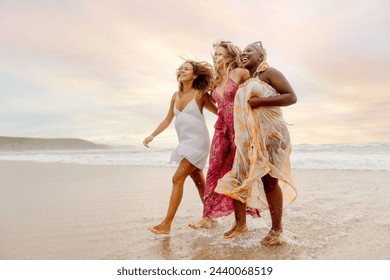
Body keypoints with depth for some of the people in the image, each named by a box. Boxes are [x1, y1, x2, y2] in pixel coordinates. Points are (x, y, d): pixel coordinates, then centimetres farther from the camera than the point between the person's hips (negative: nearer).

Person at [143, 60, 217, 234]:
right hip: (185, 143, 7)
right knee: (199, 182, 13)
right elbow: (167, 120, 18)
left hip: (197, 141, -7)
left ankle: (167, 224, -9)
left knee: (177, 179, -13)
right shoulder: (176, 95, 11)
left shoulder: (200, 94, -6)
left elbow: (219, 112, 3)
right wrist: (152, 135, 15)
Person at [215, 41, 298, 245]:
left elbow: (291, 97, -8)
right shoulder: (245, 82, 22)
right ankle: (240, 222, 13)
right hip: (247, 138, 7)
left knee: (269, 179, -7)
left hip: (269, 134, -7)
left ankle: (276, 230, 4)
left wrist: (260, 101, -16)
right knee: (237, 178, 2)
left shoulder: (268, 73, 2)